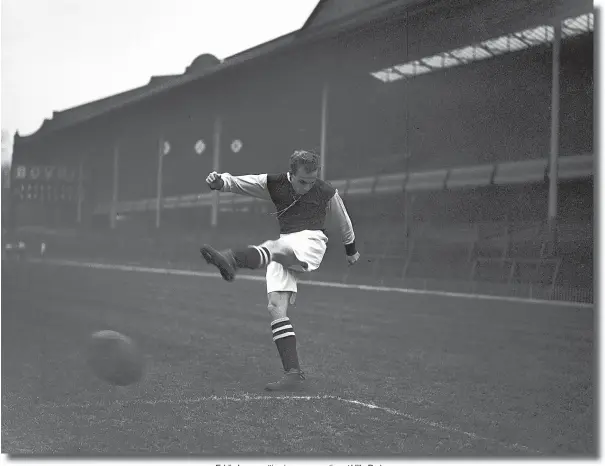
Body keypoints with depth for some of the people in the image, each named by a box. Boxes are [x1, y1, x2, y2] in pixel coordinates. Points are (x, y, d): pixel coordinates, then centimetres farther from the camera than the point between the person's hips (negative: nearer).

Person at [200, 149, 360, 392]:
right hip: (283, 250, 4)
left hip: (311, 241, -4)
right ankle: (294, 374, -16)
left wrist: (351, 250, 33)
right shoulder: (274, 184, 7)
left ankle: (232, 258, -69)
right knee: (276, 306, -15)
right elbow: (238, 182, 5)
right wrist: (219, 181, -17)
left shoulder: (326, 192, 4)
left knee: (276, 245, -37)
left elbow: (343, 222, 20)